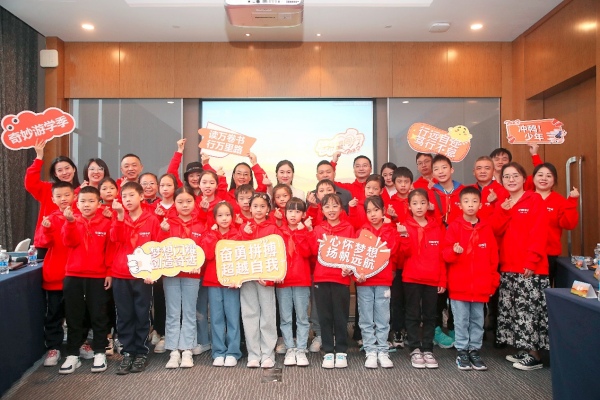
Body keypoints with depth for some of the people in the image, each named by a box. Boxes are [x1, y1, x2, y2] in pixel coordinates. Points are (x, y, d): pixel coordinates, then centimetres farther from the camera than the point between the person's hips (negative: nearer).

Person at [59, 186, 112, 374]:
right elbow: (70, 242, -12)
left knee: (98, 316, 5)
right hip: (73, 276, 2)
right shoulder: (71, 221, 6)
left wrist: (109, 273, -4)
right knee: (74, 317, 8)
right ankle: (72, 355, 18)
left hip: (98, 277, -2)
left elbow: (110, 250, 0)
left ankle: (99, 353, 16)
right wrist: (70, 221, -26)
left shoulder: (106, 223, 0)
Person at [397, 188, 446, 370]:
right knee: (413, 315, 6)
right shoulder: (405, 226, -2)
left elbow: (442, 255, 6)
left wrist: (442, 280, 4)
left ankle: (428, 349, 20)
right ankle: (415, 350, 15)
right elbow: (406, 253, -10)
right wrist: (404, 236, -26)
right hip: (411, 278, -2)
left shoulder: (437, 226, 6)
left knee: (430, 315, 9)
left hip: (433, 279, 2)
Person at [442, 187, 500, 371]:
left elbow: (493, 256, 8)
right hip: (459, 284, -3)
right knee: (461, 320, 6)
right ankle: (462, 351, 17)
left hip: (481, 285, 3)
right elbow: (445, 252, -7)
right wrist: (454, 251, -28)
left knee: (477, 320, 12)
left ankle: (475, 350, 25)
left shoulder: (486, 228, 5)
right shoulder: (454, 226, -3)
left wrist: (493, 280, 6)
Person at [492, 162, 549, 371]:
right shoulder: (502, 204, 14)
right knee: (512, 309, 10)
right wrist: (503, 211, -11)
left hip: (530, 268, -6)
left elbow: (539, 234, -11)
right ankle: (523, 349, 22)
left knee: (528, 308, -5)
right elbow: (495, 231, 3)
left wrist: (531, 261, -17)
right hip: (508, 266, 6)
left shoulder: (535, 200, -4)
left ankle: (534, 355, 5)